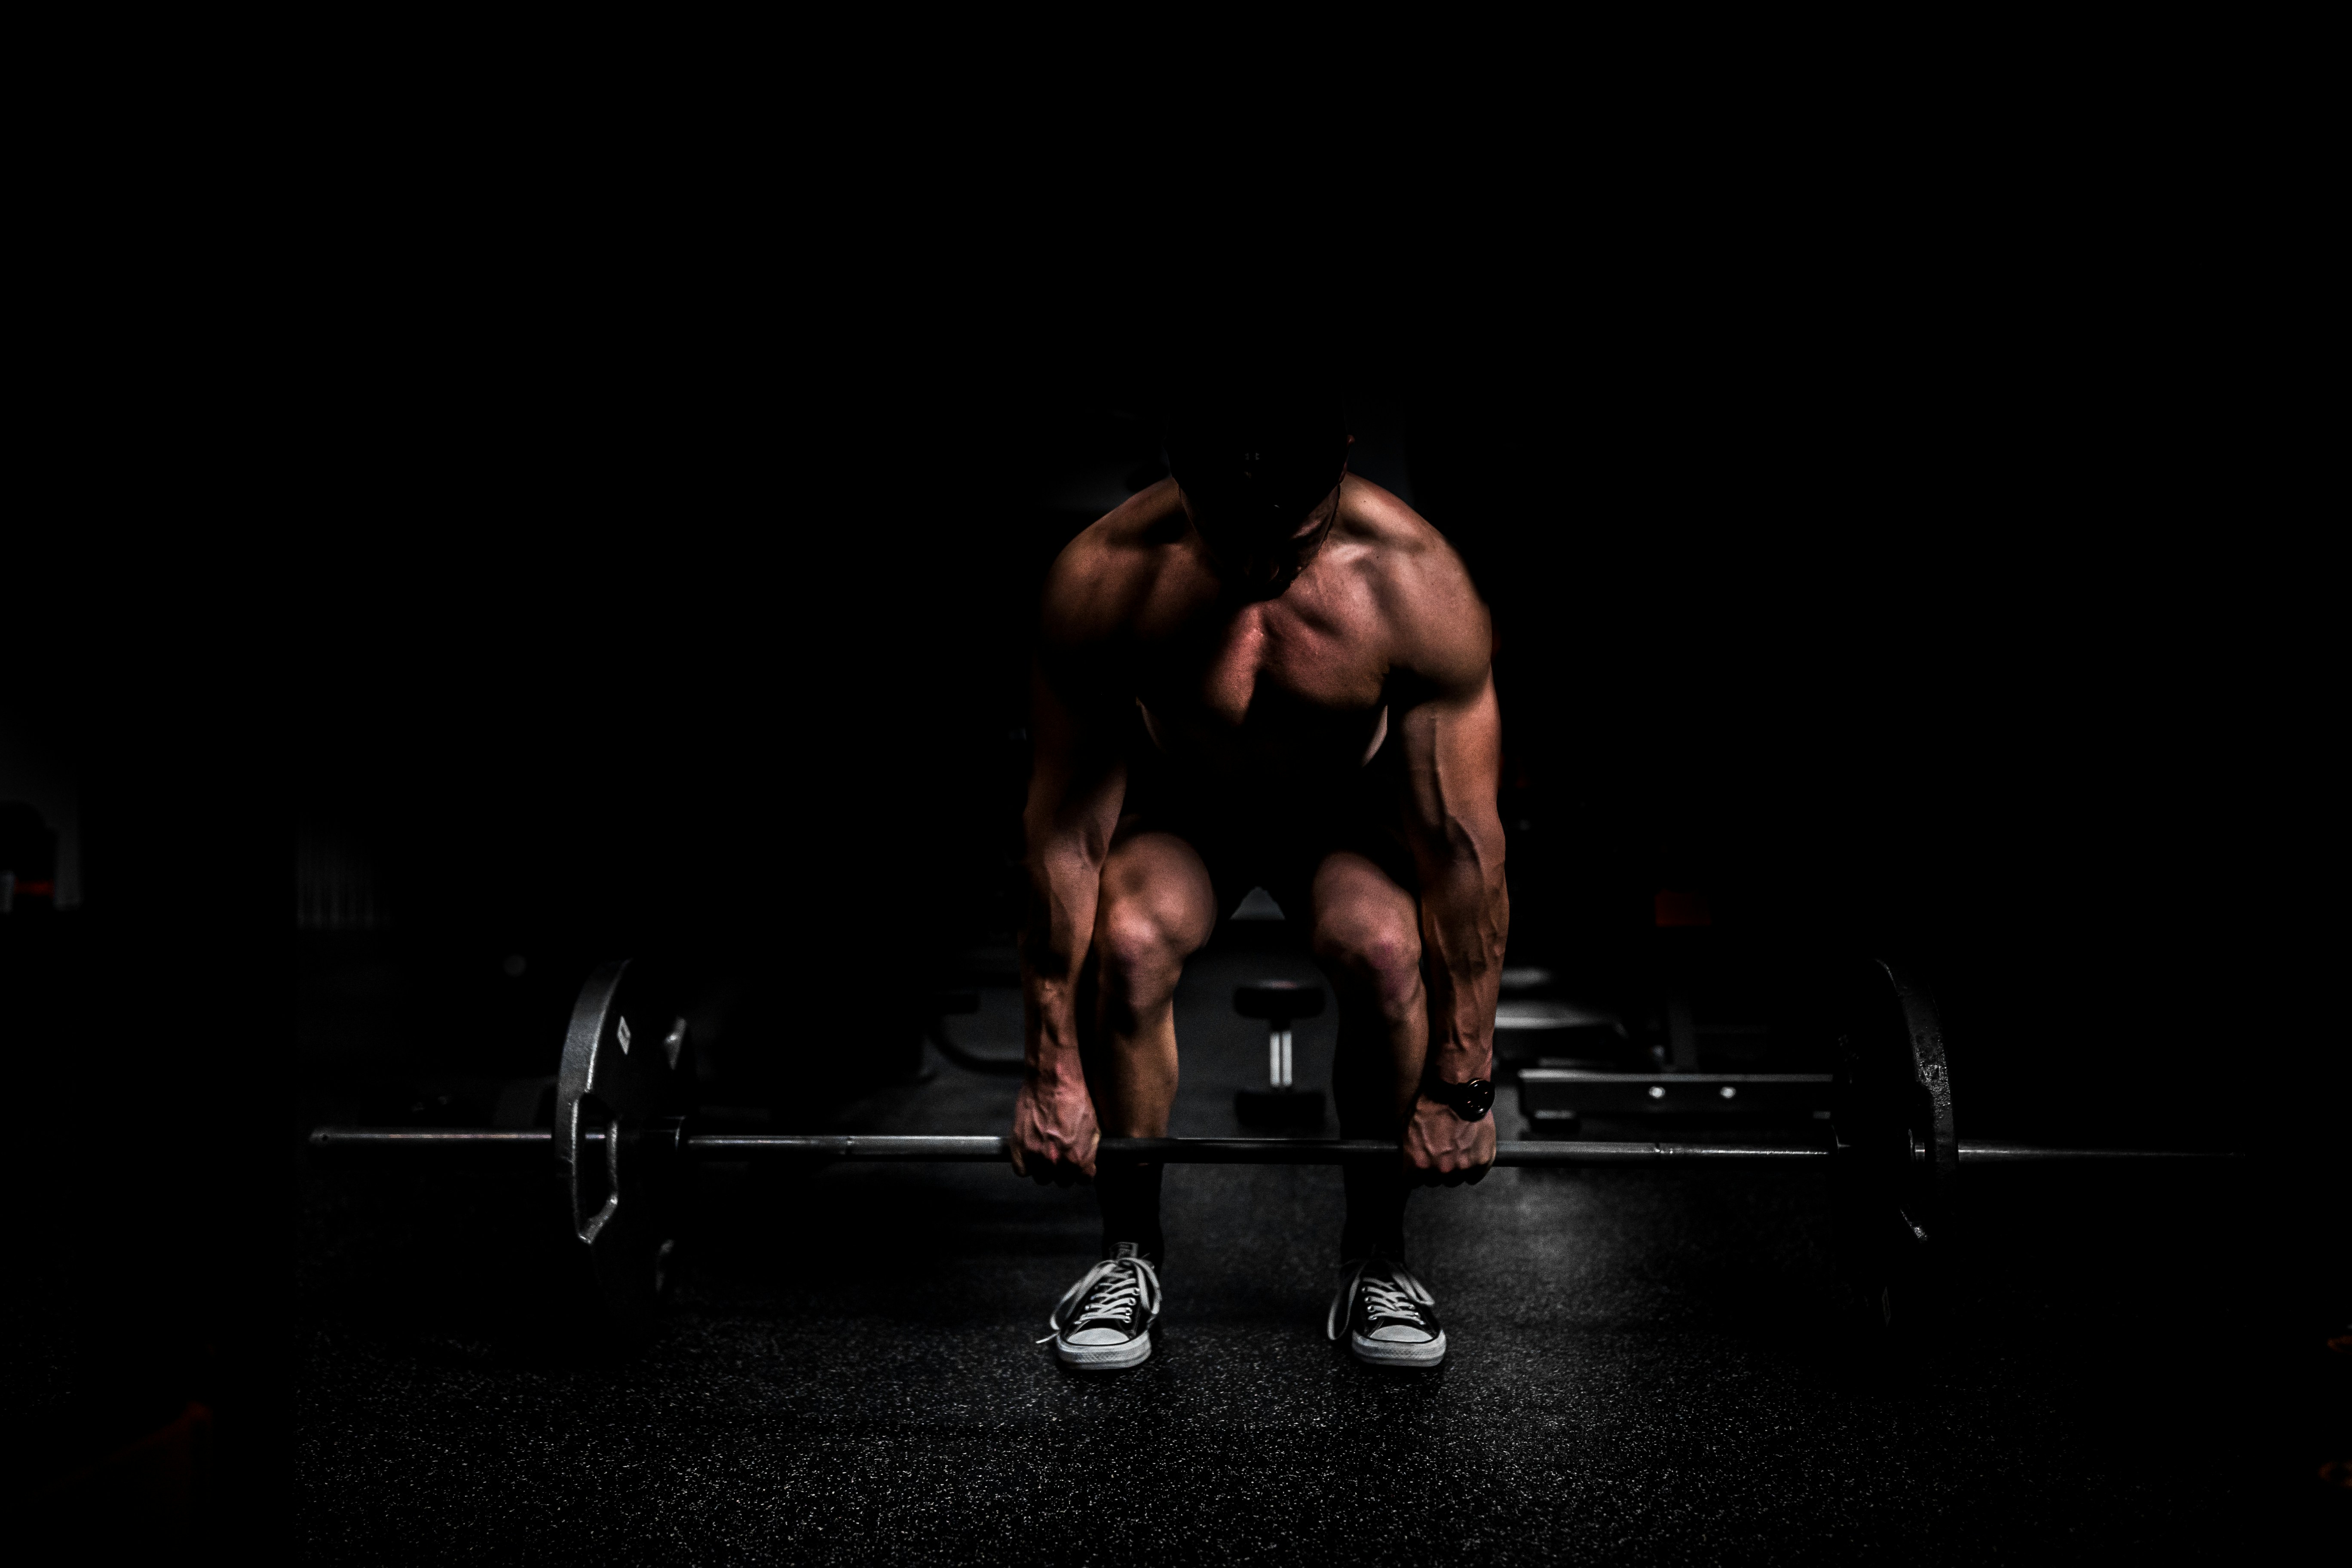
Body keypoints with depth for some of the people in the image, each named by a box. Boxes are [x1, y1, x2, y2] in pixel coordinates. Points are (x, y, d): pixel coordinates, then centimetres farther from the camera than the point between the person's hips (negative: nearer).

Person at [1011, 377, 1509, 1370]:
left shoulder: (1413, 582, -31)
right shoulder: (1105, 579, -30)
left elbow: (1462, 841, -25)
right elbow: (1065, 825, -24)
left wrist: (1462, 1083, -21)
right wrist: (1052, 1072, -22)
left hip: (1349, 809, 0)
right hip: (1180, 805, 0)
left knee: (1384, 949, -31)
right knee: (1126, 944, -30)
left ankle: (1376, 1258, -6)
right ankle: (1129, 1256, -6)